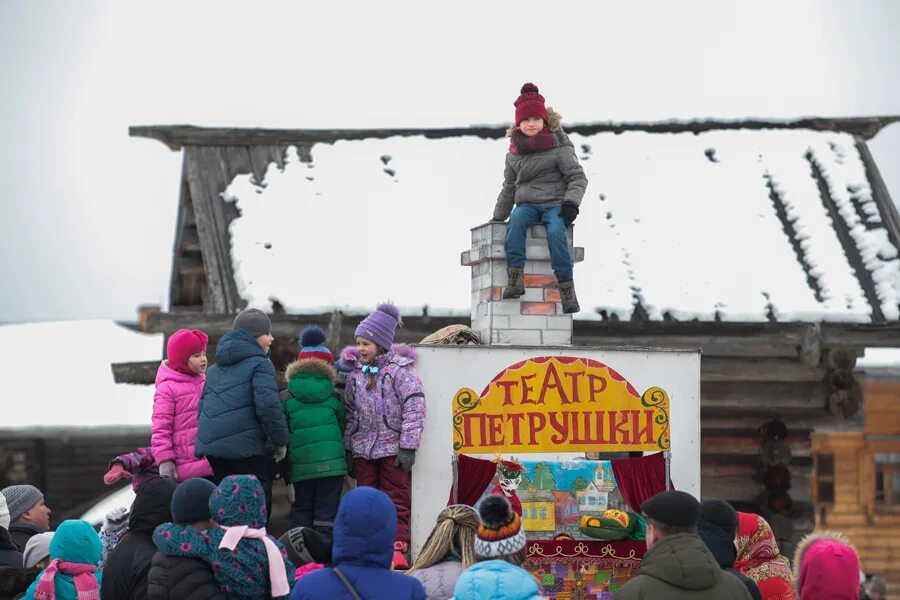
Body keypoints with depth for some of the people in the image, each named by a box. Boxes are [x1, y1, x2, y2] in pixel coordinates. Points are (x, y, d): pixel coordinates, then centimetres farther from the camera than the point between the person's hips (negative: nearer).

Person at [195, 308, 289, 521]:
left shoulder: (215, 368, 20)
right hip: (247, 448, -7)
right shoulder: (259, 364, -4)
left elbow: (203, 405, 22)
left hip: (209, 448, 7)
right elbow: (268, 405, -15)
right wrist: (280, 440, -6)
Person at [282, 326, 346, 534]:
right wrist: (350, 462, 23)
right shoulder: (334, 396, 5)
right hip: (332, 462, -1)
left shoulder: (285, 398, 4)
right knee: (327, 509, 0)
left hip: (301, 465, 1)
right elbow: (344, 427, 11)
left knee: (301, 510, 11)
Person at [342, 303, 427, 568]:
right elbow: (350, 412, 15)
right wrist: (347, 447, 11)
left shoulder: (400, 369, -7)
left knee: (396, 501, -4)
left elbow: (415, 407, -12)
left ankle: (397, 549, -6)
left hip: (392, 448, -5)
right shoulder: (356, 373, 10)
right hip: (363, 449, 5)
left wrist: (408, 446, -16)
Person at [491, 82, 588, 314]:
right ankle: (515, 278, -42)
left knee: (556, 232, -35)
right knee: (516, 221, -33)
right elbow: (509, 188, 22)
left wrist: (571, 202, -18)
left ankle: (567, 289, -33)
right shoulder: (514, 153, 12)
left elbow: (577, 177, -2)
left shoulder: (558, 147, -1)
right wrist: (498, 217, 23)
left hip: (554, 205, -3)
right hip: (527, 205, 3)